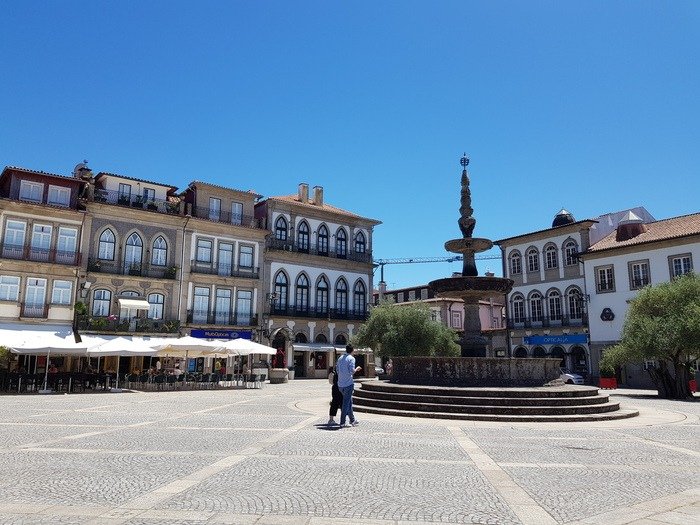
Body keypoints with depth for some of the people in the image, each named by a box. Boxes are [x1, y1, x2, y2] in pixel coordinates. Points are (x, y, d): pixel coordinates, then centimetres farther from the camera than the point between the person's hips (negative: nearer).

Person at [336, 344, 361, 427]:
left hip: (340, 384, 7)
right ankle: (342, 422, 4)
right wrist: (357, 369, 1)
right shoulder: (351, 358, -10)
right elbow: (352, 371, -17)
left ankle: (352, 420, 28)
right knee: (346, 403, 1)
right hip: (348, 383, -7)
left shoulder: (340, 358, 10)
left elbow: (337, 370, 12)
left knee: (349, 401, 19)